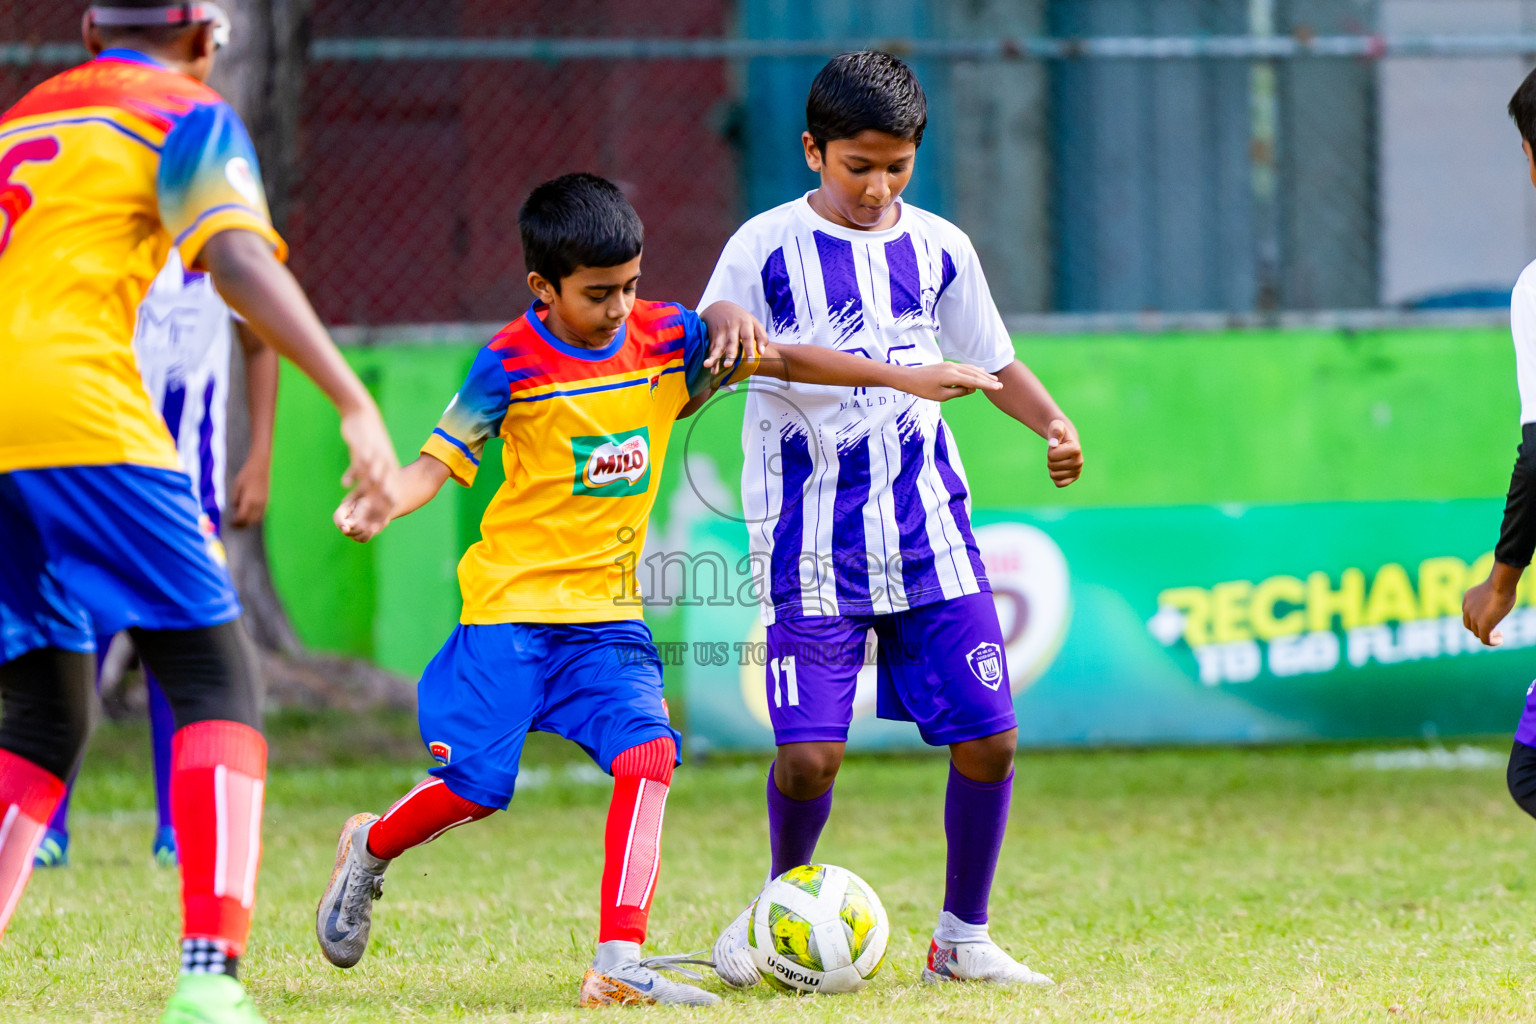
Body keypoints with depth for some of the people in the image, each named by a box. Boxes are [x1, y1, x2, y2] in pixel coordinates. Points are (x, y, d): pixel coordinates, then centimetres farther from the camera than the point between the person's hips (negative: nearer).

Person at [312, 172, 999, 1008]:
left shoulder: (663, 339, 1)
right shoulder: (513, 364, -10)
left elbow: (778, 362, 8)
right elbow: (442, 457, -13)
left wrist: (908, 378, 8)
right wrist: (383, 503, -34)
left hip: (609, 616, 4)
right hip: (512, 607, -4)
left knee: (647, 753, -18)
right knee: (477, 786, -6)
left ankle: (618, 963, -22)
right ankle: (369, 849, 28)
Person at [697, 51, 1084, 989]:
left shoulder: (938, 249, 8)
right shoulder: (766, 249, -2)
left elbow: (992, 361, 19)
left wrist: (1053, 423, 1)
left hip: (929, 527, 3)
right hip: (813, 544, -3)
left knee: (989, 738, -3)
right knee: (810, 752, -12)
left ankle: (964, 938, 15)